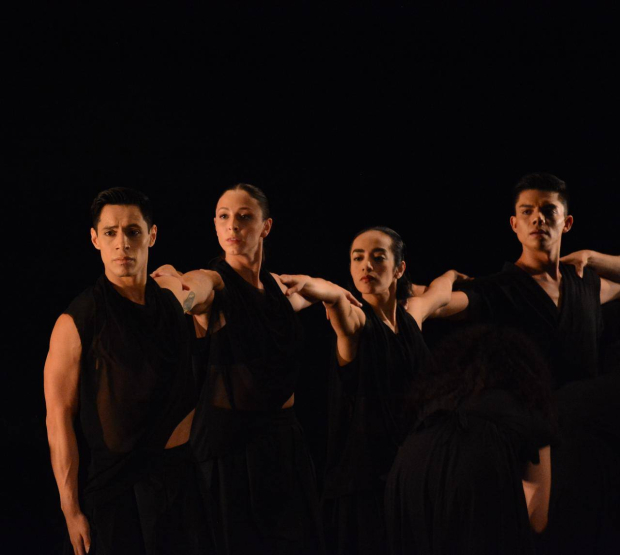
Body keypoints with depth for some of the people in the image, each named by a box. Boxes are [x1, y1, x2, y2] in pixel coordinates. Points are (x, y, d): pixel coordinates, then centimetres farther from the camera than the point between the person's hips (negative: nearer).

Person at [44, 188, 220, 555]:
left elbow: (208, 277, 32)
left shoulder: (175, 296, 6)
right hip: (113, 484, -4)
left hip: (181, 477, 4)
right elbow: (59, 419, -10)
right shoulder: (76, 322, -9)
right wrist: (71, 510, -13)